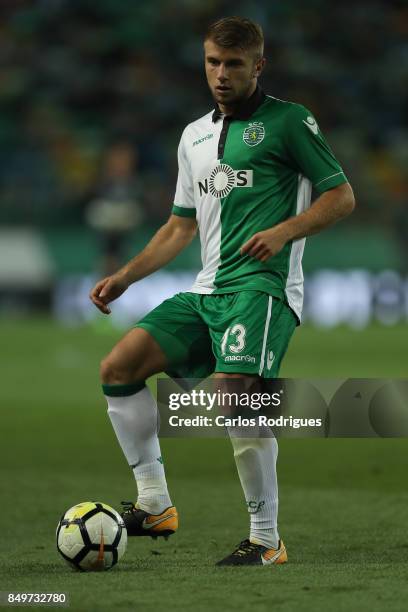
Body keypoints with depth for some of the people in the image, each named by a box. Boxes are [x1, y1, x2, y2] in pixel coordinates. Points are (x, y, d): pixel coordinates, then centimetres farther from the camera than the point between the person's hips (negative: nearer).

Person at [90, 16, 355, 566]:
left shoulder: (287, 121, 1)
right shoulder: (195, 136, 20)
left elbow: (341, 196, -1)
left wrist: (284, 231, -16)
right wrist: (126, 277, 16)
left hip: (263, 287, -8)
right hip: (208, 290, 8)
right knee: (119, 367, -5)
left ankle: (267, 540, -16)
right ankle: (155, 504, 0)